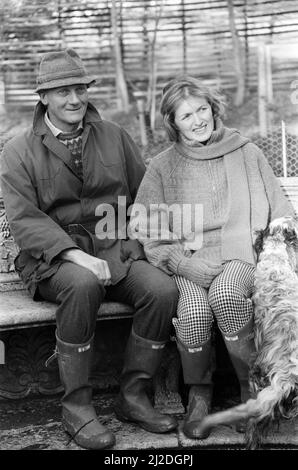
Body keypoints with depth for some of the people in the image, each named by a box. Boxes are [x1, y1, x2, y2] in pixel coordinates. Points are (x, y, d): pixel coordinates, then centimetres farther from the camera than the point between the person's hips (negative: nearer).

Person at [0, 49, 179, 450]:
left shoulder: (114, 136, 13)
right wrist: (76, 255, -24)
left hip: (115, 252, 3)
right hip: (53, 259, -3)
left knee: (163, 289, -24)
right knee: (83, 284, -37)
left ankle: (133, 395, -7)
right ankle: (76, 406, -21)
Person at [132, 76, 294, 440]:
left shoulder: (247, 154, 13)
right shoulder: (162, 167, 11)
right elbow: (145, 230, 3)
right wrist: (185, 263, -13)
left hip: (241, 254, 0)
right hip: (188, 262, 1)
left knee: (226, 294, -34)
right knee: (194, 312, -31)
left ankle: (253, 387, -13)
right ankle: (198, 392, -2)